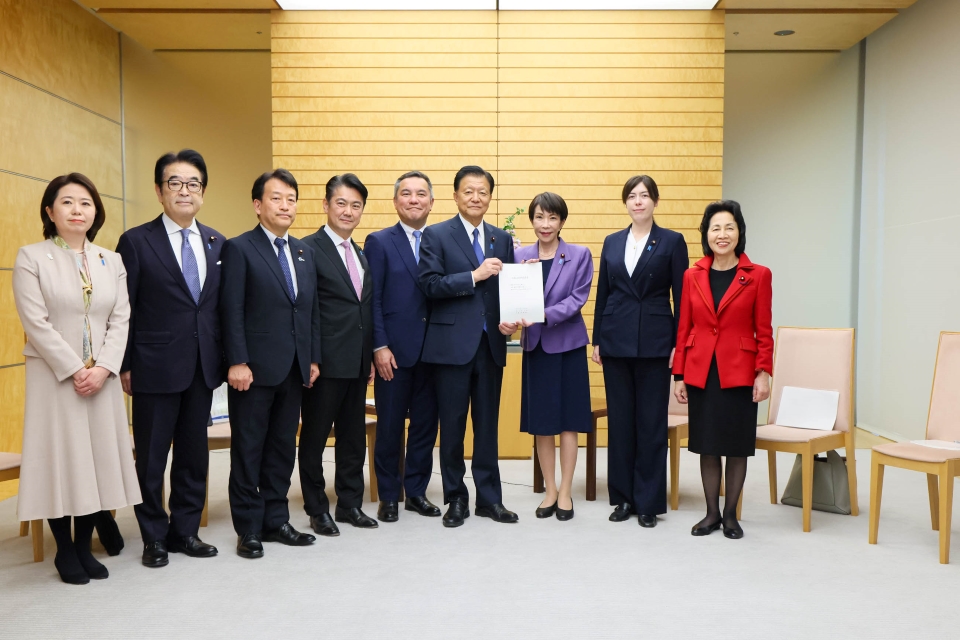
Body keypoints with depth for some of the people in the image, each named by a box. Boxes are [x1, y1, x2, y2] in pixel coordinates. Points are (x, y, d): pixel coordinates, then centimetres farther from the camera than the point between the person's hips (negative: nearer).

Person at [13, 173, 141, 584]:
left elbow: (121, 320, 3)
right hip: (54, 378, -3)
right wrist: (74, 370, -14)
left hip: (102, 378, 4)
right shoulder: (31, 258, -1)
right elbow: (36, 323, -9)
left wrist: (103, 368, -10)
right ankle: (65, 551, 16)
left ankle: (85, 546, 19)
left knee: (99, 458, 6)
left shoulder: (111, 261, 10)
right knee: (61, 458, 1)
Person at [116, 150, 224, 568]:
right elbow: (124, 311, -4)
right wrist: (124, 366, -6)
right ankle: (154, 538, 23)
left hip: (203, 368, 4)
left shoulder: (216, 243, 8)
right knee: (151, 457, 7)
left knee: (194, 454, 13)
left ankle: (186, 531, 27)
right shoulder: (136, 241, -4)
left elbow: (220, 306, 10)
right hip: (156, 368, -4)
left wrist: (224, 357, 6)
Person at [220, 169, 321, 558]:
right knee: (249, 449, 5)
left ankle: (276, 521, 24)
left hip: (294, 369, 6)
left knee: (283, 447, 12)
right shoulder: (239, 249, -4)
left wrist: (313, 358, 10)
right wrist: (237, 362, -16)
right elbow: (231, 312, -10)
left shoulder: (304, 252, 14)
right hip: (255, 368, -6)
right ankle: (249, 529, 16)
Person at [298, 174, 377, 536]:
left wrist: (369, 357, 13)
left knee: (354, 437, 15)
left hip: (357, 364, 7)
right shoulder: (309, 249, -9)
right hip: (326, 362, -7)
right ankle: (317, 510, 20)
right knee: (315, 438, 7)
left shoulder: (361, 255, 14)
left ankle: (350, 504, 28)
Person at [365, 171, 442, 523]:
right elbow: (372, 299, -4)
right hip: (394, 351, -3)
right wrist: (379, 347, -11)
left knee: (426, 424, 10)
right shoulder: (379, 242, 1)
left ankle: (416, 491, 24)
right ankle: (388, 496, 21)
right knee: (390, 426, 7)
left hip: (433, 350, 3)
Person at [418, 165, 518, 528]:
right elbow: (430, 284, -11)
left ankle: (489, 498, 21)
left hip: (491, 344, 4)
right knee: (452, 424, 5)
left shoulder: (502, 239, 13)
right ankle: (455, 498, 19)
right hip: (452, 343, -3)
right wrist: (474, 276, -18)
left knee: (488, 424, 10)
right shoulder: (436, 235, 0)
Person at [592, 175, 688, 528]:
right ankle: (623, 497, 20)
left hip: (654, 342, -3)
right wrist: (597, 340, 7)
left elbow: (681, 297, -2)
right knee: (619, 419, 8)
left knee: (652, 421, 3)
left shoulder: (672, 241, 1)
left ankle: (649, 501, 14)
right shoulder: (612, 242, 10)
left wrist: (678, 344, -6)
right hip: (616, 340, 3)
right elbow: (602, 294, 10)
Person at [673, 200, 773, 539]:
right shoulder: (692, 276, 3)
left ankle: (730, 514, 24)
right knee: (707, 445, 10)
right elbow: (683, 329, 5)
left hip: (739, 373, -2)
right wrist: (679, 375, 3)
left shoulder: (758, 276, -2)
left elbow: (764, 331, -2)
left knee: (737, 446, 7)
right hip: (701, 373, 2)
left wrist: (764, 373, -10)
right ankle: (711, 513, 24)